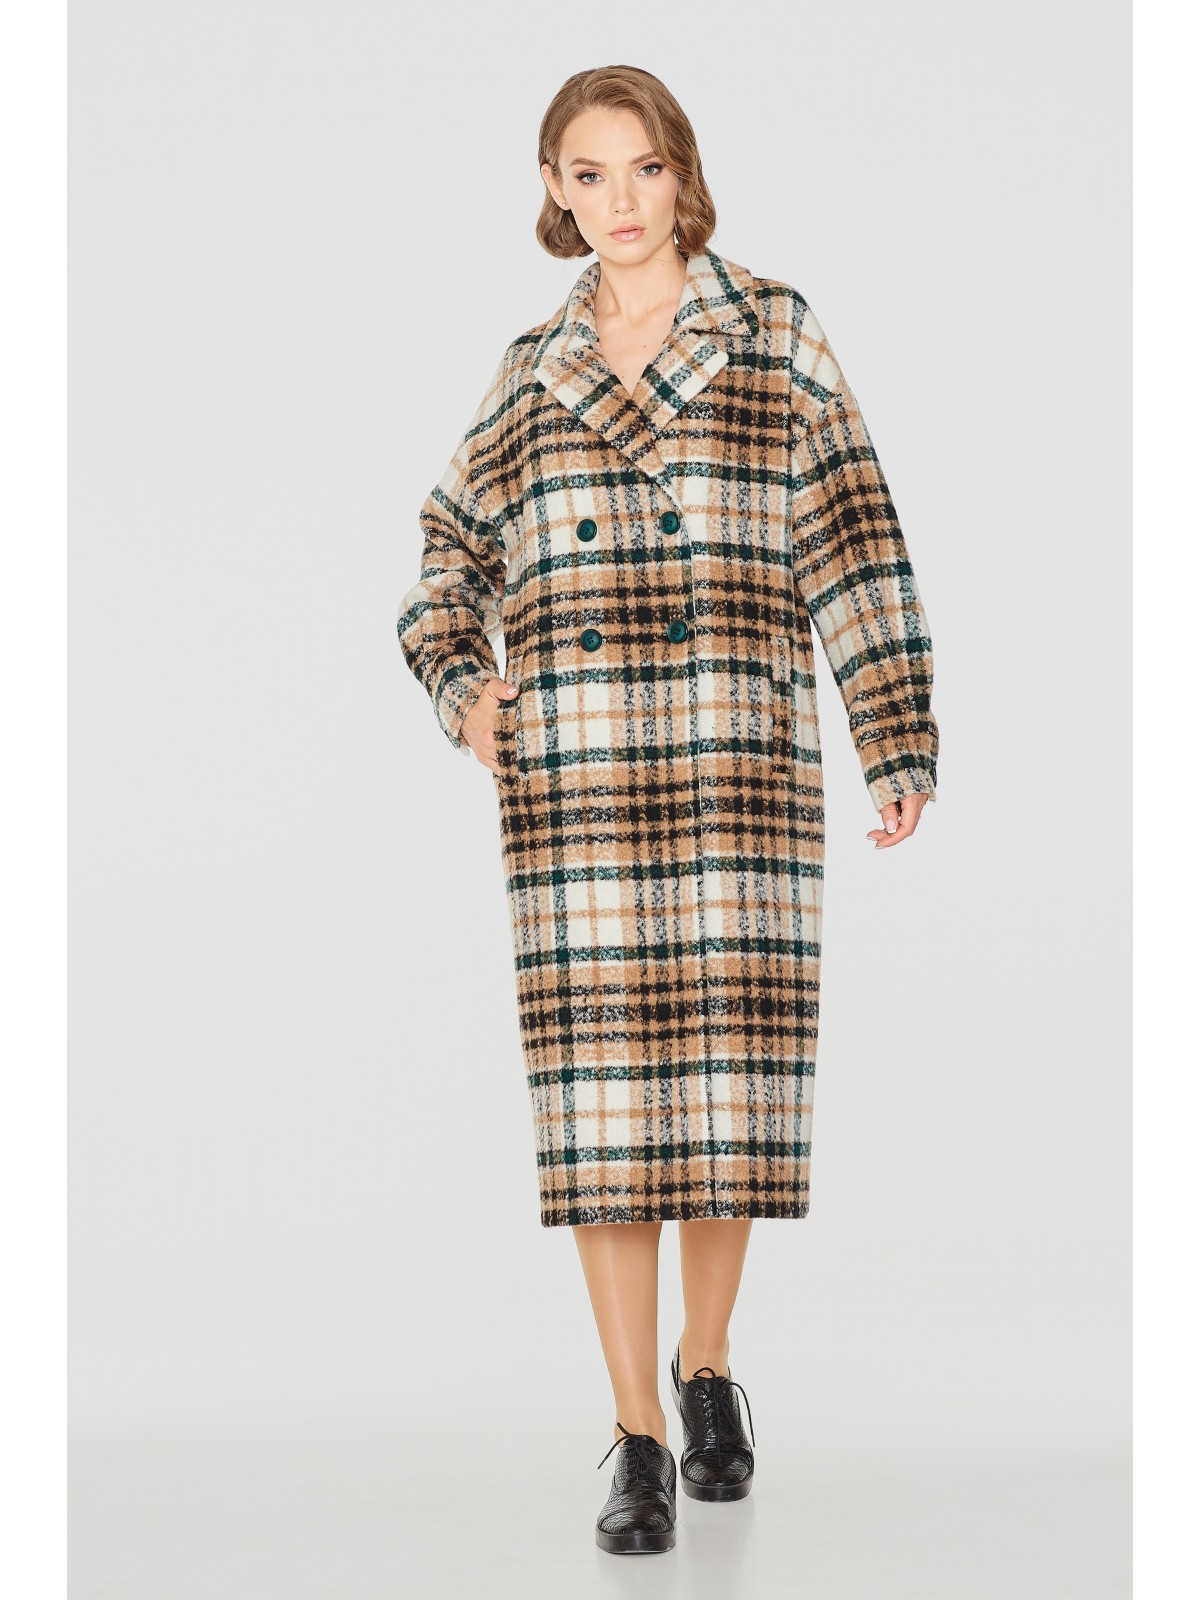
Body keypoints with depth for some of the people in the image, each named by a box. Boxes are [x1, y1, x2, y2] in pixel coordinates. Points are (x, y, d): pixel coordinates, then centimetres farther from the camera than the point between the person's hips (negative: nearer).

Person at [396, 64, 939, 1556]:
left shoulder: (774, 335, 6)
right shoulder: (530, 374, 13)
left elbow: (853, 546, 2)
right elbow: (453, 553, 23)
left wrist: (898, 744, -5)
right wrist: (461, 686, 3)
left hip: (738, 755, -1)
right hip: (574, 766, 1)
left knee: (733, 1070, 0)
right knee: (600, 1082, -3)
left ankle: (705, 1363, 27)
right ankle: (640, 1441, 5)